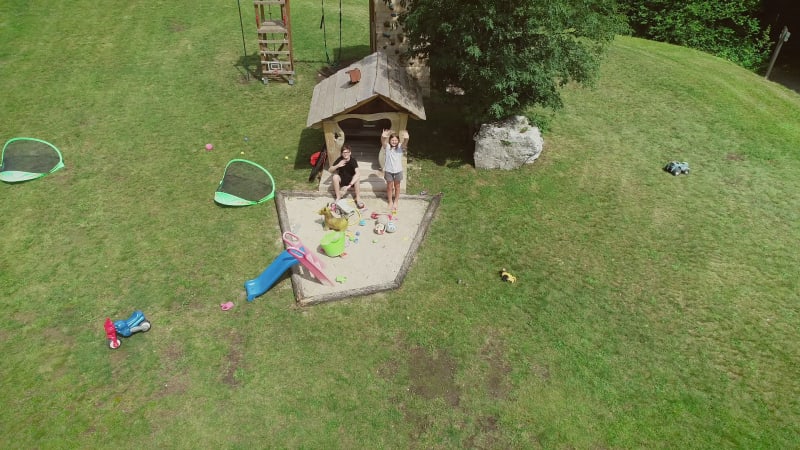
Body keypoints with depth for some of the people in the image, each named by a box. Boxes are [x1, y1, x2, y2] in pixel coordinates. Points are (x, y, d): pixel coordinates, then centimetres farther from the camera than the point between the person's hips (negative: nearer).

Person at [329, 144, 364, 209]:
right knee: (335, 176, -29)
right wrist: (338, 165, -37)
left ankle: (358, 199, -23)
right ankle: (338, 197, -17)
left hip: (351, 180, -1)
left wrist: (349, 185, -45)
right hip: (342, 180, 2)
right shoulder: (339, 159, -14)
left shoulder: (353, 160, -20)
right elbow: (330, 170, -16)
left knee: (357, 177, -32)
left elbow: (357, 173, -35)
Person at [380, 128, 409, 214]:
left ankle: (396, 202, 32)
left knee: (397, 187, 15)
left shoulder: (400, 147, -9)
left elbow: (405, 143, -31)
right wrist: (383, 137, -56)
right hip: (388, 170, 0)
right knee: (390, 187, 14)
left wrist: (406, 138, -57)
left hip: (398, 170, 0)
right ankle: (390, 202, 33)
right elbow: (383, 142, -31)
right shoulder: (387, 147, -10)